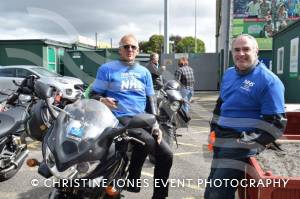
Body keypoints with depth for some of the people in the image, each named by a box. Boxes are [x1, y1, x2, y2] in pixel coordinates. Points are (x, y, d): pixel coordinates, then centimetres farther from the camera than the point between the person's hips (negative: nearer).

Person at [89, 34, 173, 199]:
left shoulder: (144, 72, 18)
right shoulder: (107, 69, 4)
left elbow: (150, 100, 17)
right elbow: (93, 94, 3)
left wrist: (155, 124, 4)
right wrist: (102, 100, -21)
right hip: (120, 118, -5)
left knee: (166, 155, -6)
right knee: (146, 141, -34)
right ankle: (132, 180, -10)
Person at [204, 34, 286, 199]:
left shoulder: (268, 81, -14)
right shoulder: (228, 74, 10)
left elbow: (275, 123, -15)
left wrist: (249, 144, -19)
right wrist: (213, 131, 16)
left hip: (242, 144, -8)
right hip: (221, 140, 8)